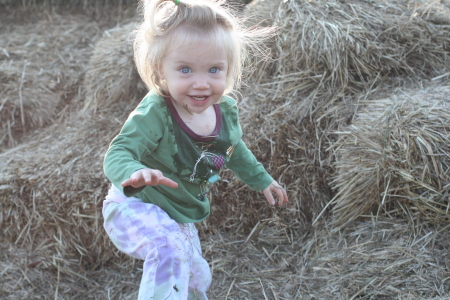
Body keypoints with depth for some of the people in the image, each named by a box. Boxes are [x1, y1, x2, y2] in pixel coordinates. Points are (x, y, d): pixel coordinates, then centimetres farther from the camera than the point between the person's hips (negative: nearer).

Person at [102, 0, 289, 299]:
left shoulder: (227, 110, -11)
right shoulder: (154, 115, -32)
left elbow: (234, 148, 10)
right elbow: (118, 153, -40)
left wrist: (262, 179, 22)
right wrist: (134, 173, -63)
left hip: (181, 218, 7)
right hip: (135, 208, -7)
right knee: (169, 250, -39)